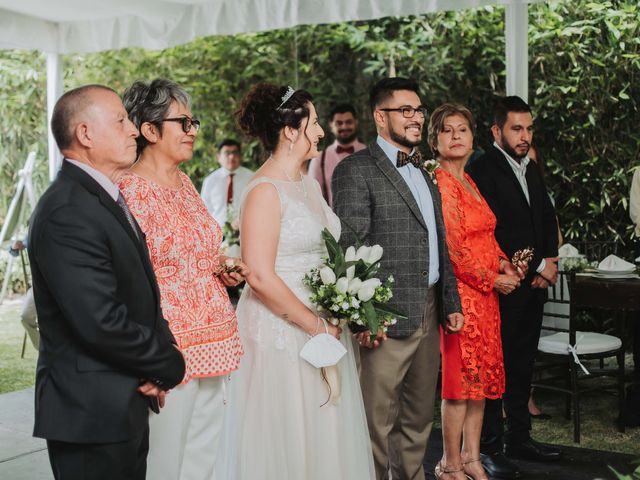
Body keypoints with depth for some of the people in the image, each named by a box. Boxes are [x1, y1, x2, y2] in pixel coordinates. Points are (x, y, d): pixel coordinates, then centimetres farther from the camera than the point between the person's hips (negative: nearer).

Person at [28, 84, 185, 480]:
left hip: (126, 405, 9)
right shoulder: (67, 213, -21)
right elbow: (102, 322, -27)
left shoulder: (106, 198, 11)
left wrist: (157, 364, -3)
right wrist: (169, 366, -11)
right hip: (93, 415, -9)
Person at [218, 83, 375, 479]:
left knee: (326, 434, 15)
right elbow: (261, 276, -21)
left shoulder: (309, 184, 10)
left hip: (324, 327, 8)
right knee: (288, 437, 5)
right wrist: (315, 325, -15)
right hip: (283, 332, -8)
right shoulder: (265, 190, -15)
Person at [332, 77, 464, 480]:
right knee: (379, 421, 2)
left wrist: (451, 303, 17)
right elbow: (351, 250, -14)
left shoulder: (423, 172, 17)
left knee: (419, 418, 18)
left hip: (429, 315, 8)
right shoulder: (357, 170, -8)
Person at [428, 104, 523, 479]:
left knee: (483, 377, 14)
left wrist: (504, 263, 3)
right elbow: (452, 248, -18)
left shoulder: (468, 180, 15)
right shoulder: (440, 182, -13)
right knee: (461, 379, -1)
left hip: (486, 293, 9)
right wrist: (492, 279, -11)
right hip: (462, 292, -9)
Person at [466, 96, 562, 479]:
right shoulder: (483, 170, -13)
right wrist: (537, 267, -12)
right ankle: (490, 447, 11)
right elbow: (495, 232, -18)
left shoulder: (531, 169, 14)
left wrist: (550, 261, -2)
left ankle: (519, 437, 28)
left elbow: (548, 219, 15)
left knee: (523, 364, 16)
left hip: (534, 285, 8)